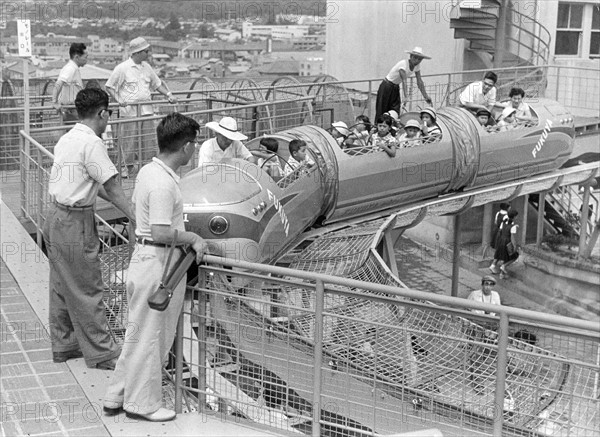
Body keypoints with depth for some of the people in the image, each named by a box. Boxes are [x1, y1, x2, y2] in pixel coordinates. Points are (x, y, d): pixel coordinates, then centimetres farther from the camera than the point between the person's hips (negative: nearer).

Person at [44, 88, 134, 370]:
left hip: (56, 217, 10)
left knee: (62, 287, 17)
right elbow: (111, 187, -17)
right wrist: (137, 220, -15)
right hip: (76, 223, -9)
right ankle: (102, 354, 8)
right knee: (87, 291, -1)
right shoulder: (91, 143, -17)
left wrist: (119, 200, 17)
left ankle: (64, 345, 29)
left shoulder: (67, 139, 11)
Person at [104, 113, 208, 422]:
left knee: (142, 332, 17)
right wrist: (193, 238, -10)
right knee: (148, 333, 2)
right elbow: (161, 233, -26)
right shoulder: (163, 184, -23)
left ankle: (117, 396, 27)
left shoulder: (149, 170, 7)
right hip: (157, 262, -10)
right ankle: (142, 403, 15)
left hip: (146, 256, 10)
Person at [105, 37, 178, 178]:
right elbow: (109, 86, -1)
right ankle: (127, 166, 9)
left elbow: (157, 83, 23)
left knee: (148, 139, 4)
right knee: (129, 140, -2)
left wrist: (168, 94, 9)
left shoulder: (146, 67, 12)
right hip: (129, 111, -5)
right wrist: (118, 100, -15)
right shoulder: (122, 68, -6)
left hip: (146, 110, 5)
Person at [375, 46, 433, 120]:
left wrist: (425, 96, -7)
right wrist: (405, 96, -46)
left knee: (396, 112, -1)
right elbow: (404, 81, -37)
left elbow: (419, 81, -3)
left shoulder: (417, 66, -6)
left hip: (396, 88, 7)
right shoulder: (403, 64, -27)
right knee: (381, 111, -5)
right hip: (387, 86, -7)